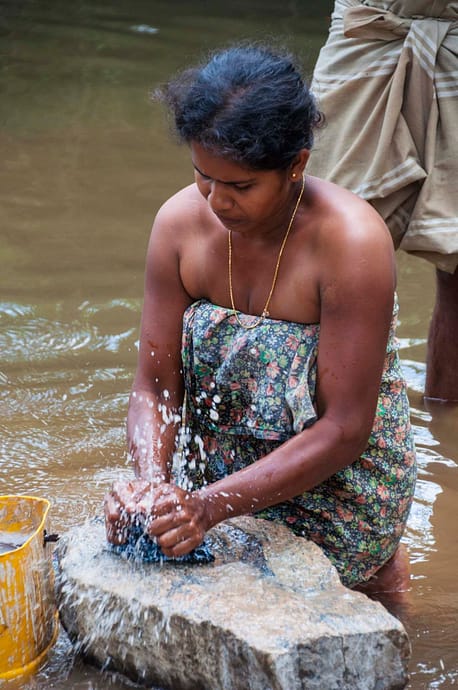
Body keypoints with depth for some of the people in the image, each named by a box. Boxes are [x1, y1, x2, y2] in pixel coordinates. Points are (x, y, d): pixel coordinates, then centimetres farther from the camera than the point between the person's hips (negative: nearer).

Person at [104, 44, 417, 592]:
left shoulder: (351, 241, -26)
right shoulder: (181, 222, -11)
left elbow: (344, 430, -25)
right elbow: (155, 389, -7)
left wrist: (208, 506, -33)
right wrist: (151, 485, -28)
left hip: (337, 481, -6)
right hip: (221, 465, 6)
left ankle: (377, 565, 15)